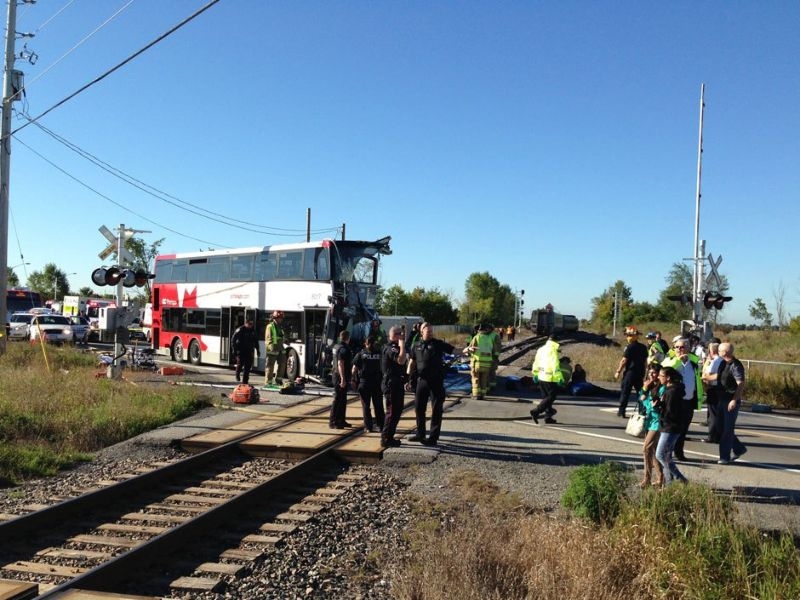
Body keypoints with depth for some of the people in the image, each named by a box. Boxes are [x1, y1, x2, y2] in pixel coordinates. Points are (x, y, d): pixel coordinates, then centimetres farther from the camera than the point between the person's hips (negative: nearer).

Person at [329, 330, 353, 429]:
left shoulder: (336, 347, 13)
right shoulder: (343, 349, -17)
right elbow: (340, 363, -25)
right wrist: (343, 379, -27)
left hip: (336, 376, 10)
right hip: (341, 377, -10)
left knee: (342, 399, 16)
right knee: (338, 399, -5)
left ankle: (341, 421, 23)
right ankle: (332, 422, -2)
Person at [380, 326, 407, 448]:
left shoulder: (393, 347, 16)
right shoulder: (390, 348, -18)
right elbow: (401, 360, -35)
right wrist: (402, 345, -27)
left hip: (395, 383, 11)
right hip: (392, 384, -11)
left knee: (396, 410, 17)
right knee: (393, 412, -6)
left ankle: (388, 437, 25)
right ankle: (386, 439, 0)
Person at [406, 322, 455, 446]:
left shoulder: (438, 344, -1)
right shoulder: (417, 345, 8)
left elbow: (454, 350, -8)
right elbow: (411, 363, 11)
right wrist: (408, 379, 3)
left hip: (436, 381, -4)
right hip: (421, 380, 4)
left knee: (436, 409, 0)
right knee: (419, 408, 12)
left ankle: (433, 437, 7)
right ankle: (420, 434, 28)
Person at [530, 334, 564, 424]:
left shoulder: (541, 349, 11)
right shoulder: (553, 350, -14)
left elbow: (536, 362, 17)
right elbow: (555, 365, -19)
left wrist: (535, 374, 27)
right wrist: (560, 377, -18)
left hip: (541, 377, 8)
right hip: (550, 378, -8)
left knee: (546, 397, 15)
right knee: (551, 397, -2)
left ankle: (548, 417, 19)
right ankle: (536, 412, -12)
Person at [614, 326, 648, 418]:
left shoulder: (630, 347, -12)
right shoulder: (643, 347, 7)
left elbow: (624, 360, -13)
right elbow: (645, 361, 13)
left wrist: (618, 371, -6)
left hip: (630, 372, -6)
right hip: (640, 373, 6)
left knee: (625, 392, 1)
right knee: (640, 392, 11)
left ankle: (621, 411, 1)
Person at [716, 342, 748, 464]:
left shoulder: (736, 365, -17)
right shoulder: (724, 363, 10)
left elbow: (741, 384, -22)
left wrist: (735, 400, -27)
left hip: (732, 401, -9)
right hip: (723, 399, 9)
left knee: (727, 429, -2)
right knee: (722, 428, 14)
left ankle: (725, 457, 6)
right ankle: (739, 449, 29)